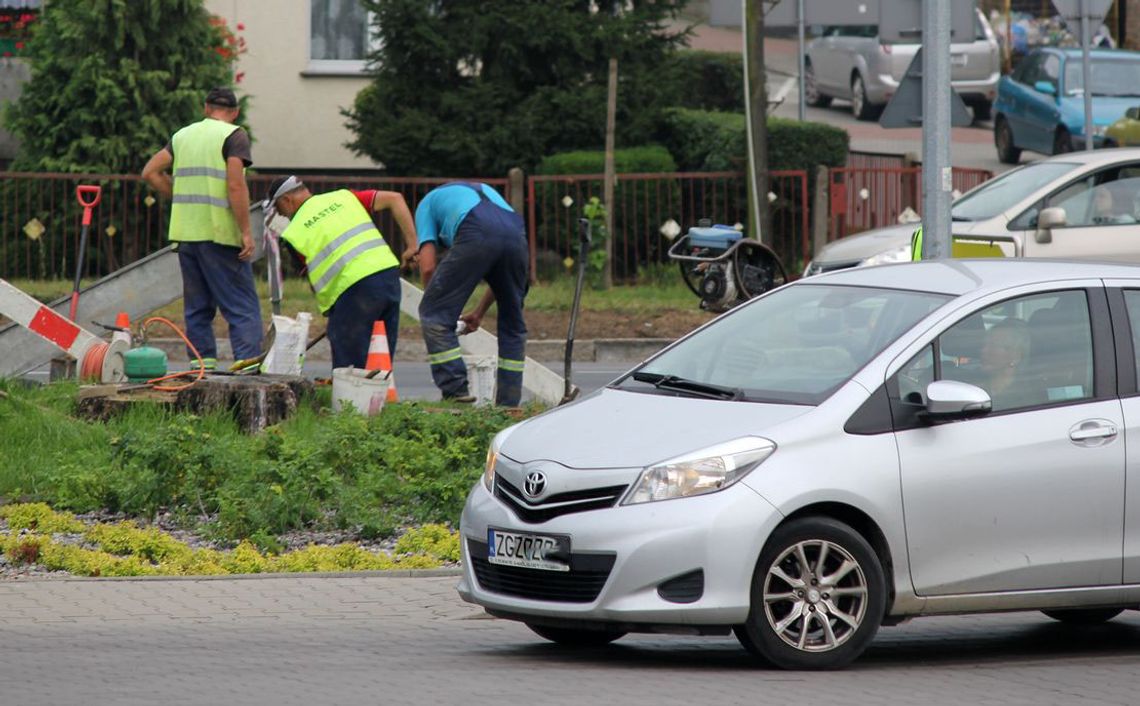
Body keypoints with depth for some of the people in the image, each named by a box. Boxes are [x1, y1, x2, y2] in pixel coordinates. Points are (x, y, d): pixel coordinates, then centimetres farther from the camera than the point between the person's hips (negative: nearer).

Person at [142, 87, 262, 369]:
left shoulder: (183, 135, 15)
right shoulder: (233, 136, -4)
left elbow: (150, 172, 14)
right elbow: (236, 185, -15)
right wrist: (246, 232, -13)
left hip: (185, 232, 6)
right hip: (219, 232, -6)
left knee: (197, 306, 12)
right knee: (242, 306, -5)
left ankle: (203, 364, 9)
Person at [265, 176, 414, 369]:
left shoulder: (294, 232, 8)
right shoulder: (344, 197, 18)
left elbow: (316, 280, 8)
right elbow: (394, 199, 12)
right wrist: (413, 244, 9)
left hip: (355, 287, -5)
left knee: (346, 368, 3)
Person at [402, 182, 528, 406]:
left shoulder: (428, 204, 30)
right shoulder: (484, 190, 43)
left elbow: (428, 267, 16)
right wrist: (480, 312, 42)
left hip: (475, 236, -5)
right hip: (516, 234, 5)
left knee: (434, 316, 7)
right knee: (512, 324, 20)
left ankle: (455, 390, 0)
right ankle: (509, 403, 19)